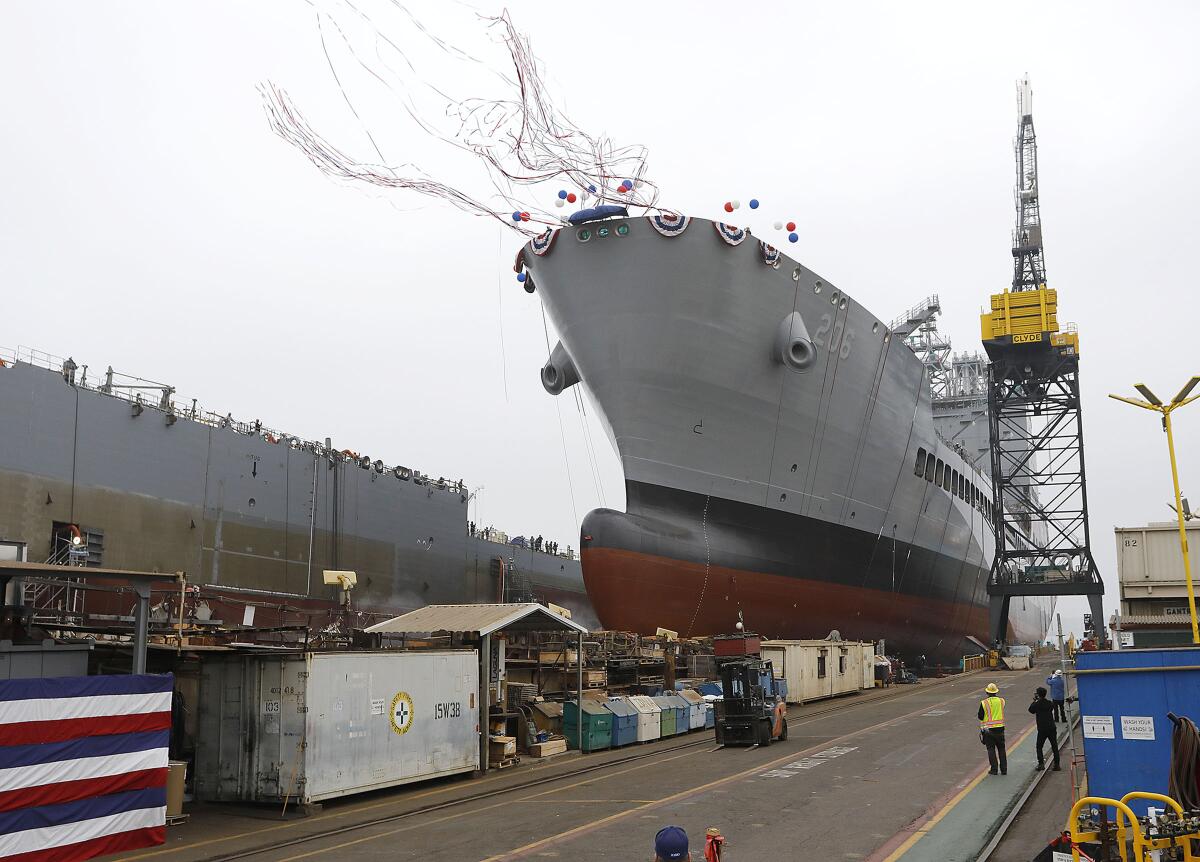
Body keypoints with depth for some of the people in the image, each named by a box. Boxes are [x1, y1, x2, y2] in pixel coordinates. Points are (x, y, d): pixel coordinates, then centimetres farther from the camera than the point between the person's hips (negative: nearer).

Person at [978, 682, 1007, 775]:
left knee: (991, 749, 4)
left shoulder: (984, 703, -10)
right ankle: (1004, 769, 13)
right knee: (1001, 749, 12)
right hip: (1000, 728, 3)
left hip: (988, 729, -3)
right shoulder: (1001, 701, -2)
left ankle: (994, 769, 3)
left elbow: (980, 717, -7)